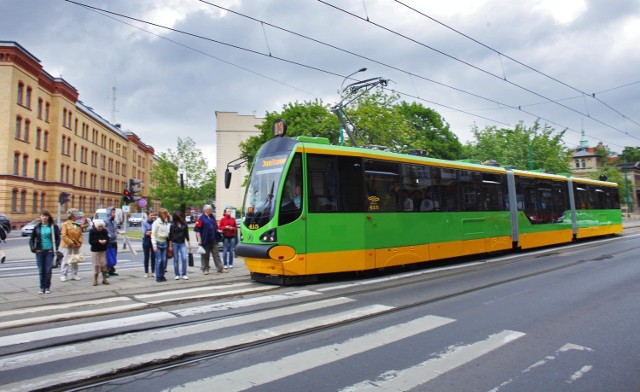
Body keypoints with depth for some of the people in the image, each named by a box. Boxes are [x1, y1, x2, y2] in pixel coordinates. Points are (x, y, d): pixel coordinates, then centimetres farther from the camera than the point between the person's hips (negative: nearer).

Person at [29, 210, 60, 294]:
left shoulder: (53, 227, 0)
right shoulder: (37, 227, 5)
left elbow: (58, 238, 4)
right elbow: (31, 239, 12)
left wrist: (54, 248, -4)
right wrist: (33, 249, 0)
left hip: (49, 251, -2)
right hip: (39, 252, 2)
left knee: (48, 270, -1)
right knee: (41, 270, 4)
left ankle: (47, 287, 10)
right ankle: (42, 287, 14)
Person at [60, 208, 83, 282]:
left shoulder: (78, 224, 7)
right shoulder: (66, 224, -8)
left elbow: (80, 234, 9)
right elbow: (64, 235, -12)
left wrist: (80, 242, -5)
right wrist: (71, 243, -16)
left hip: (76, 246, 5)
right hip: (68, 245, -5)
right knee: (66, 260, -2)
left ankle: (74, 275, 18)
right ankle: (63, 275, 6)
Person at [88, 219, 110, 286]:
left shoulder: (104, 231, 0)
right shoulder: (92, 232, -8)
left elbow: (108, 239, 3)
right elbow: (90, 242, -11)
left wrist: (105, 241, -20)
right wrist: (98, 241, -25)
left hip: (103, 250, 3)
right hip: (95, 250, -3)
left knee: (104, 264, 4)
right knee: (96, 265, -1)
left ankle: (104, 279, 15)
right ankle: (95, 280, 11)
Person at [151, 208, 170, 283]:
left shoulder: (166, 222, 9)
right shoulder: (156, 222, -8)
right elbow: (153, 234, -9)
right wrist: (154, 245, -14)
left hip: (164, 242, 5)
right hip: (158, 243, -5)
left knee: (164, 260, 5)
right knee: (159, 260, -6)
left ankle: (162, 275, 14)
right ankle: (158, 277, 1)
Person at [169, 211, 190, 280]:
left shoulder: (184, 224, 2)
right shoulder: (173, 225, -3)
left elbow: (186, 234, 8)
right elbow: (170, 236, 0)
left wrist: (189, 244, 7)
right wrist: (170, 246, -2)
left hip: (182, 243, 1)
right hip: (175, 243, -1)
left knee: (184, 259, -7)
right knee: (176, 259, 5)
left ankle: (184, 274, 2)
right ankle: (177, 275, 13)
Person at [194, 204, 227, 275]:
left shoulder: (212, 217, 12)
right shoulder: (201, 219, -9)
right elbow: (197, 230, -13)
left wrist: (218, 230, 8)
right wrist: (199, 240, -18)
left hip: (213, 240, 6)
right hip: (205, 241, -6)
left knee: (216, 255, 5)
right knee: (205, 256, 5)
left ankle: (220, 269, 7)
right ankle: (205, 269, 15)